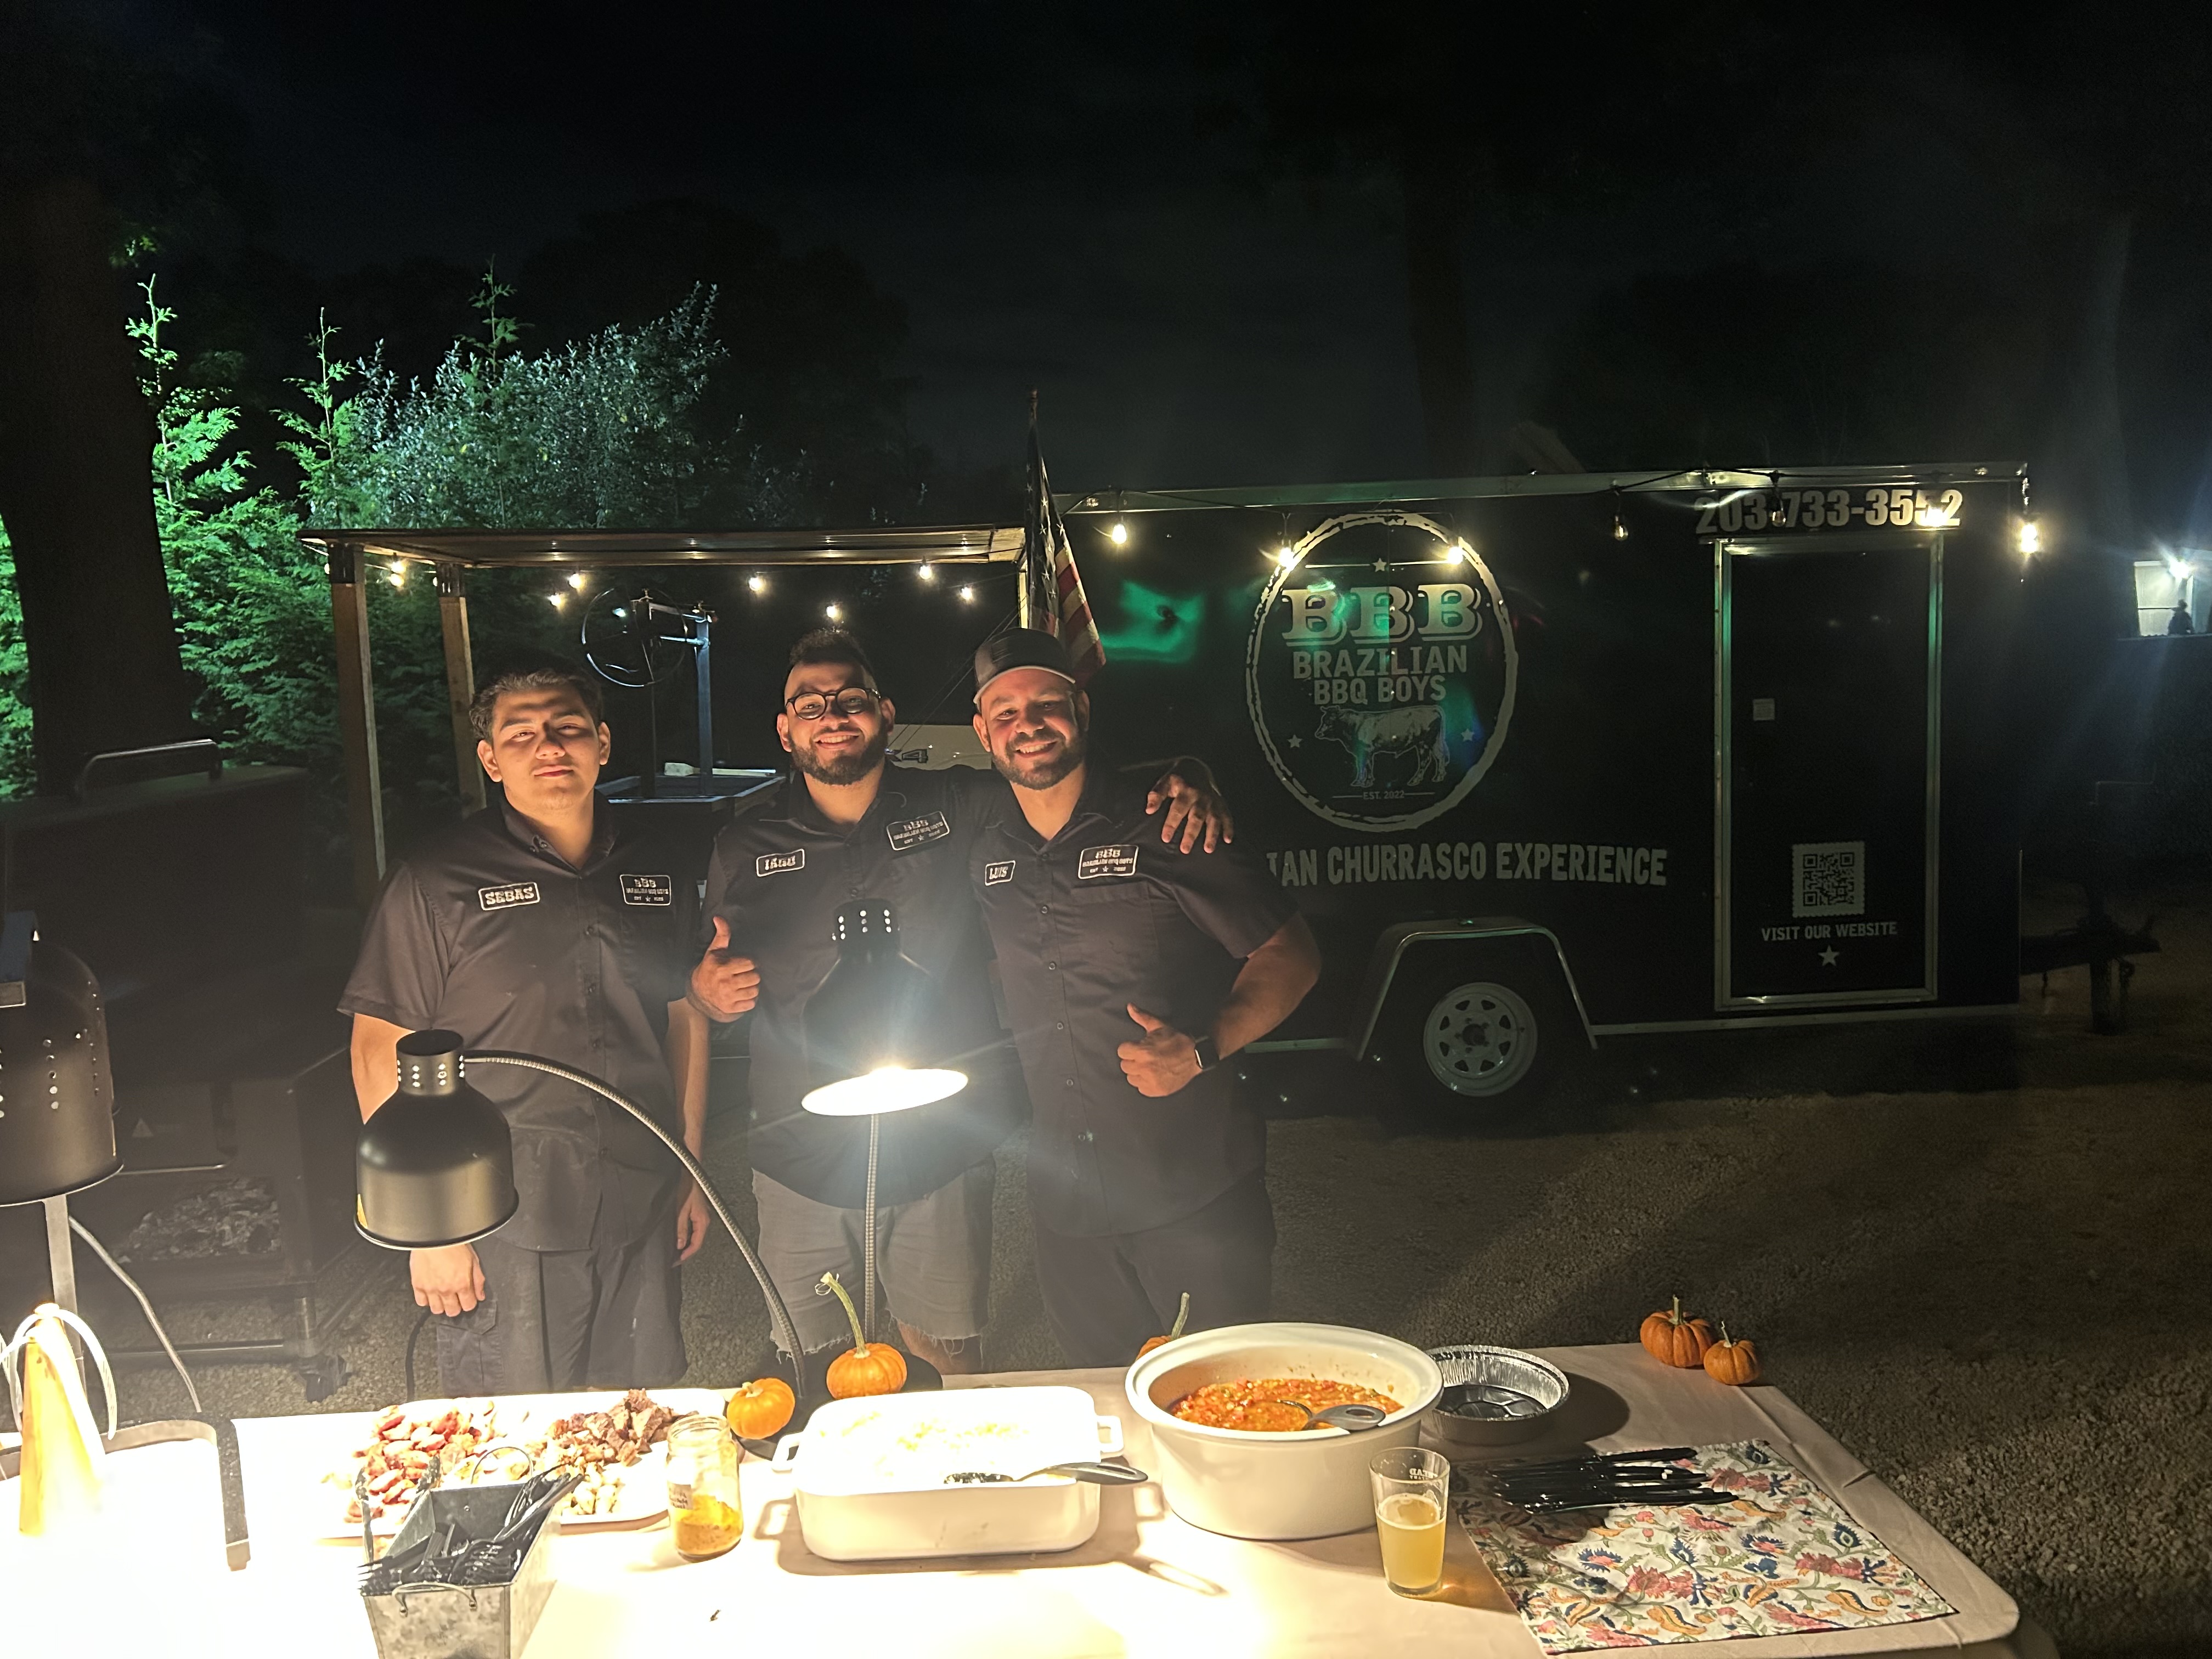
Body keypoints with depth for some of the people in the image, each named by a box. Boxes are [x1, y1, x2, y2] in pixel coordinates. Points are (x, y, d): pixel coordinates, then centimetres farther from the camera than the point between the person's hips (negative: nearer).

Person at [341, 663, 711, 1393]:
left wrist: (692, 1174, 14)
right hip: (502, 1226, -4)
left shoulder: (653, 874, 6)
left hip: (639, 1216, 4)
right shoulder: (436, 884, -7)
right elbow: (381, 1051, -8)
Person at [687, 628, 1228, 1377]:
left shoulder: (958, 806, 1)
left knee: (949, 1359, 12)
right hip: (800, 1159, 1)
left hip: (941, 1148, 0)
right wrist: (708, 989, -12)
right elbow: (714, 986, 13)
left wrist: (1183, 788, -13)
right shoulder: (745, 844, 4)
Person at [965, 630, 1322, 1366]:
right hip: (1066, 1200, 5)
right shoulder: (985, 857, 6)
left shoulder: (1161, 831, -10)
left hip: (1196, 1192, -4)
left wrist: (1203, 1050, -22)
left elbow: (1290, 953, -9)